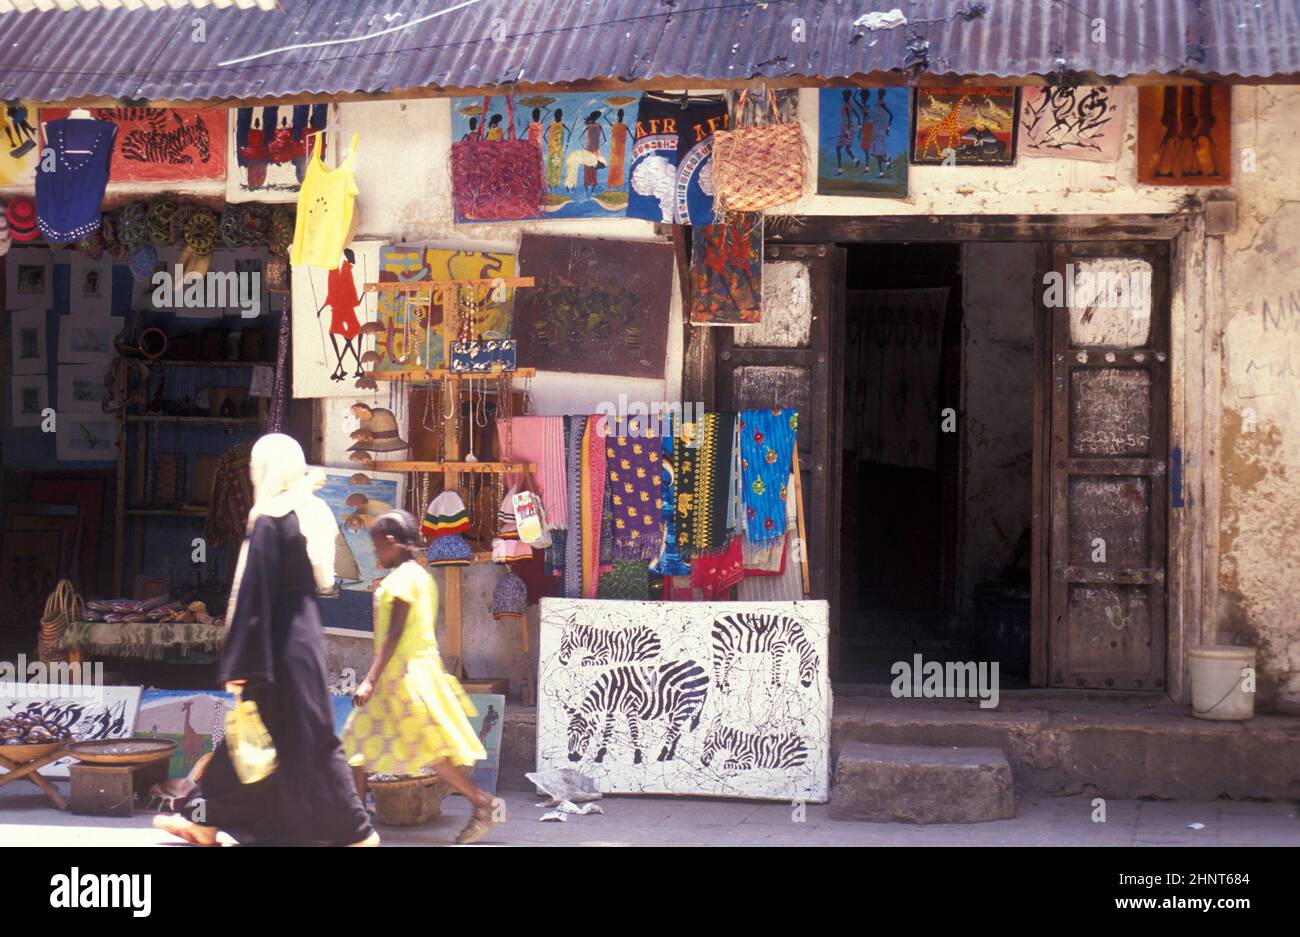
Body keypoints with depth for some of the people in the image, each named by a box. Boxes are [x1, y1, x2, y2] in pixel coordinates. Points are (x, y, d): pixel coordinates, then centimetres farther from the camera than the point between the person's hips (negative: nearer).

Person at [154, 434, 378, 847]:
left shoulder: (269, 522, -16)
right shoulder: (311, 514, 8)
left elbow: (255, 596, -18)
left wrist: (240, 666, -16)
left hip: (279, 643, -9)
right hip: (304, 633, 9)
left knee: (302, 739, -2)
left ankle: (353, 832, 1)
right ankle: (205, 821, 22)